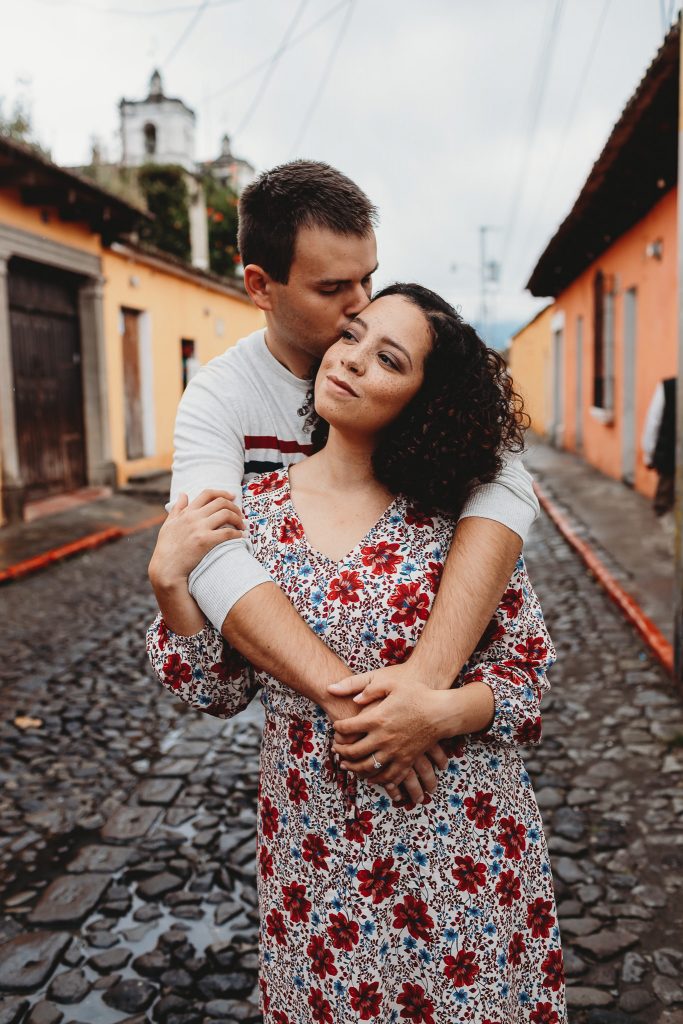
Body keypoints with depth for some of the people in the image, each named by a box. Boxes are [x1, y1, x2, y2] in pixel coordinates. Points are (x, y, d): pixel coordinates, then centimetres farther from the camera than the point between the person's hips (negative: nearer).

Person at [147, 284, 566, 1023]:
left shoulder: (460, 516, -10)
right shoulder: (252, 510, -5)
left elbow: (529, 666, -4)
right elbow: (220, 690, -1)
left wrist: (439, 712, -22)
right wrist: (168, 580, -16)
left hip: (464, 846, -1)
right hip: (320, 847, 2)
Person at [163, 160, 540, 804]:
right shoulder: (218, 398, -17)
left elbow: (503, 488, -32)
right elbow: (215, 557, -33)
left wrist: (431, 669, -46)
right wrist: (346, 695, -47)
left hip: (445, 656, 1)